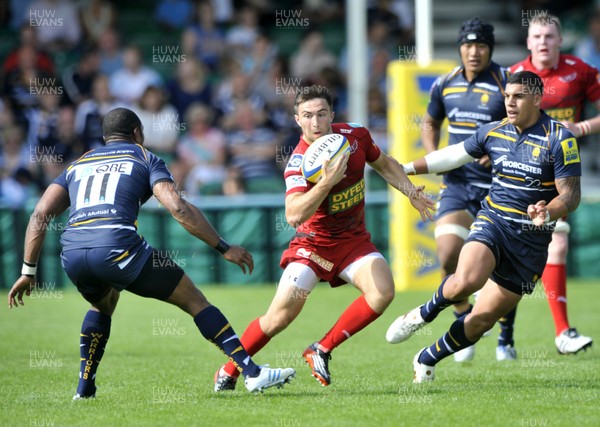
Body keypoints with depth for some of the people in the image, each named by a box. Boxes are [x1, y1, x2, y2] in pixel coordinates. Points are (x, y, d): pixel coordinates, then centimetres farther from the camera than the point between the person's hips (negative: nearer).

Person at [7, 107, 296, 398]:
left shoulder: (77, 165, 29)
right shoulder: (145, 159, 17)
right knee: (194, 300, 9)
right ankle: (253, 373, 1)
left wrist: (28, 272, 20)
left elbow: (40, 215, 18)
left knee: (103, 305, 38)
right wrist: (224, 248, 4)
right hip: (117, 247, -4)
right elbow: (178, 208, 1)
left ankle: (84, 388, 31)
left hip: (71, 254, 4)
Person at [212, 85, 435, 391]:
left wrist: (411, 192, 6)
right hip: (313, 243, -4)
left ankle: (322, 351, -6)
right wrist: (327, 181, -47)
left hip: (353, 239, 4)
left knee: (383, 292, -22)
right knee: (280, 317, -12)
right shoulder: (299, 161, -22)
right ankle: (228, 371, 11)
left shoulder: (355, 135, -7)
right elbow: (294, 215, -38)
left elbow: (384, 164, 16)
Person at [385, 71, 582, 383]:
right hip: (493, 220, 1)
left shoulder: (560, 139, -10)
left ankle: (427, 360, 24)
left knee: (483, 320, 2)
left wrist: (548, 213, -32)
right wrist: (406, 168, 24)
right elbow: (454, 156, 20)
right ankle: (423, 315, -2)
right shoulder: (493, 132, 4)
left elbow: (571, 194, -11)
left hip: (531, 239, -1)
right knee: (465, 281, -32)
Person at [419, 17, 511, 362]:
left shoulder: (507, 83, -8)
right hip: (457, 183, 3)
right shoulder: (445, 84, 5)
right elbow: (430, 123, 23)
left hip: (498, 186, -3)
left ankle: (505, 340, 20)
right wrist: (434, 157, 5)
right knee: (449, 256, -13)